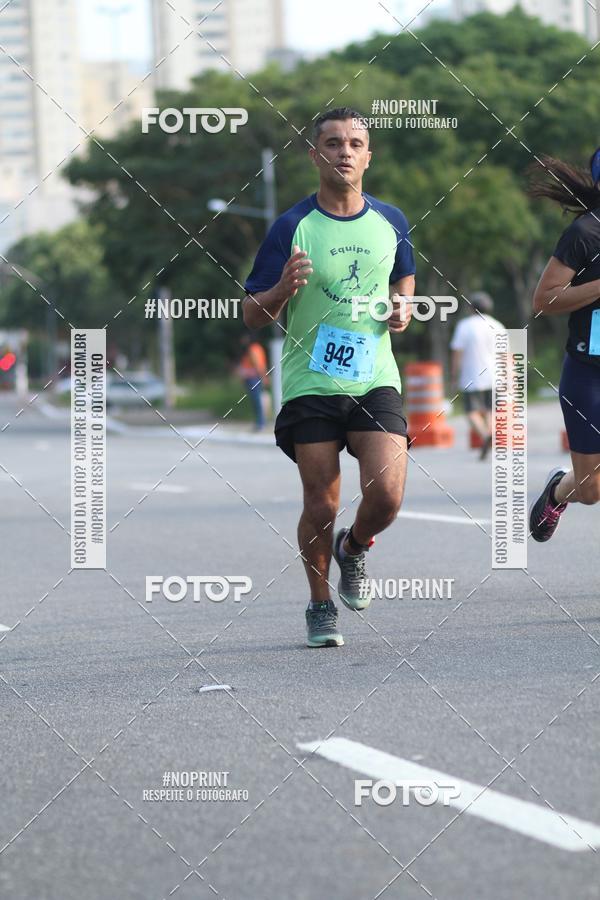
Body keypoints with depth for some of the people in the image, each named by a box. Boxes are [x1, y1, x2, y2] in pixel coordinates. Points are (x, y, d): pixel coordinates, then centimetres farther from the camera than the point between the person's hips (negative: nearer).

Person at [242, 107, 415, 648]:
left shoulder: (390, 222, 5)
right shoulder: (292, 227, -4)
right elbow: (253, 316, -2)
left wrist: (404, 307, 4)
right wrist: (284, 288, -22)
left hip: (375, 381, 2)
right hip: (310, 385, -2)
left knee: (387, 495, -14)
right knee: (321, 506, -2)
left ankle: (353, 550, 20)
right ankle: (321, 607, 22)